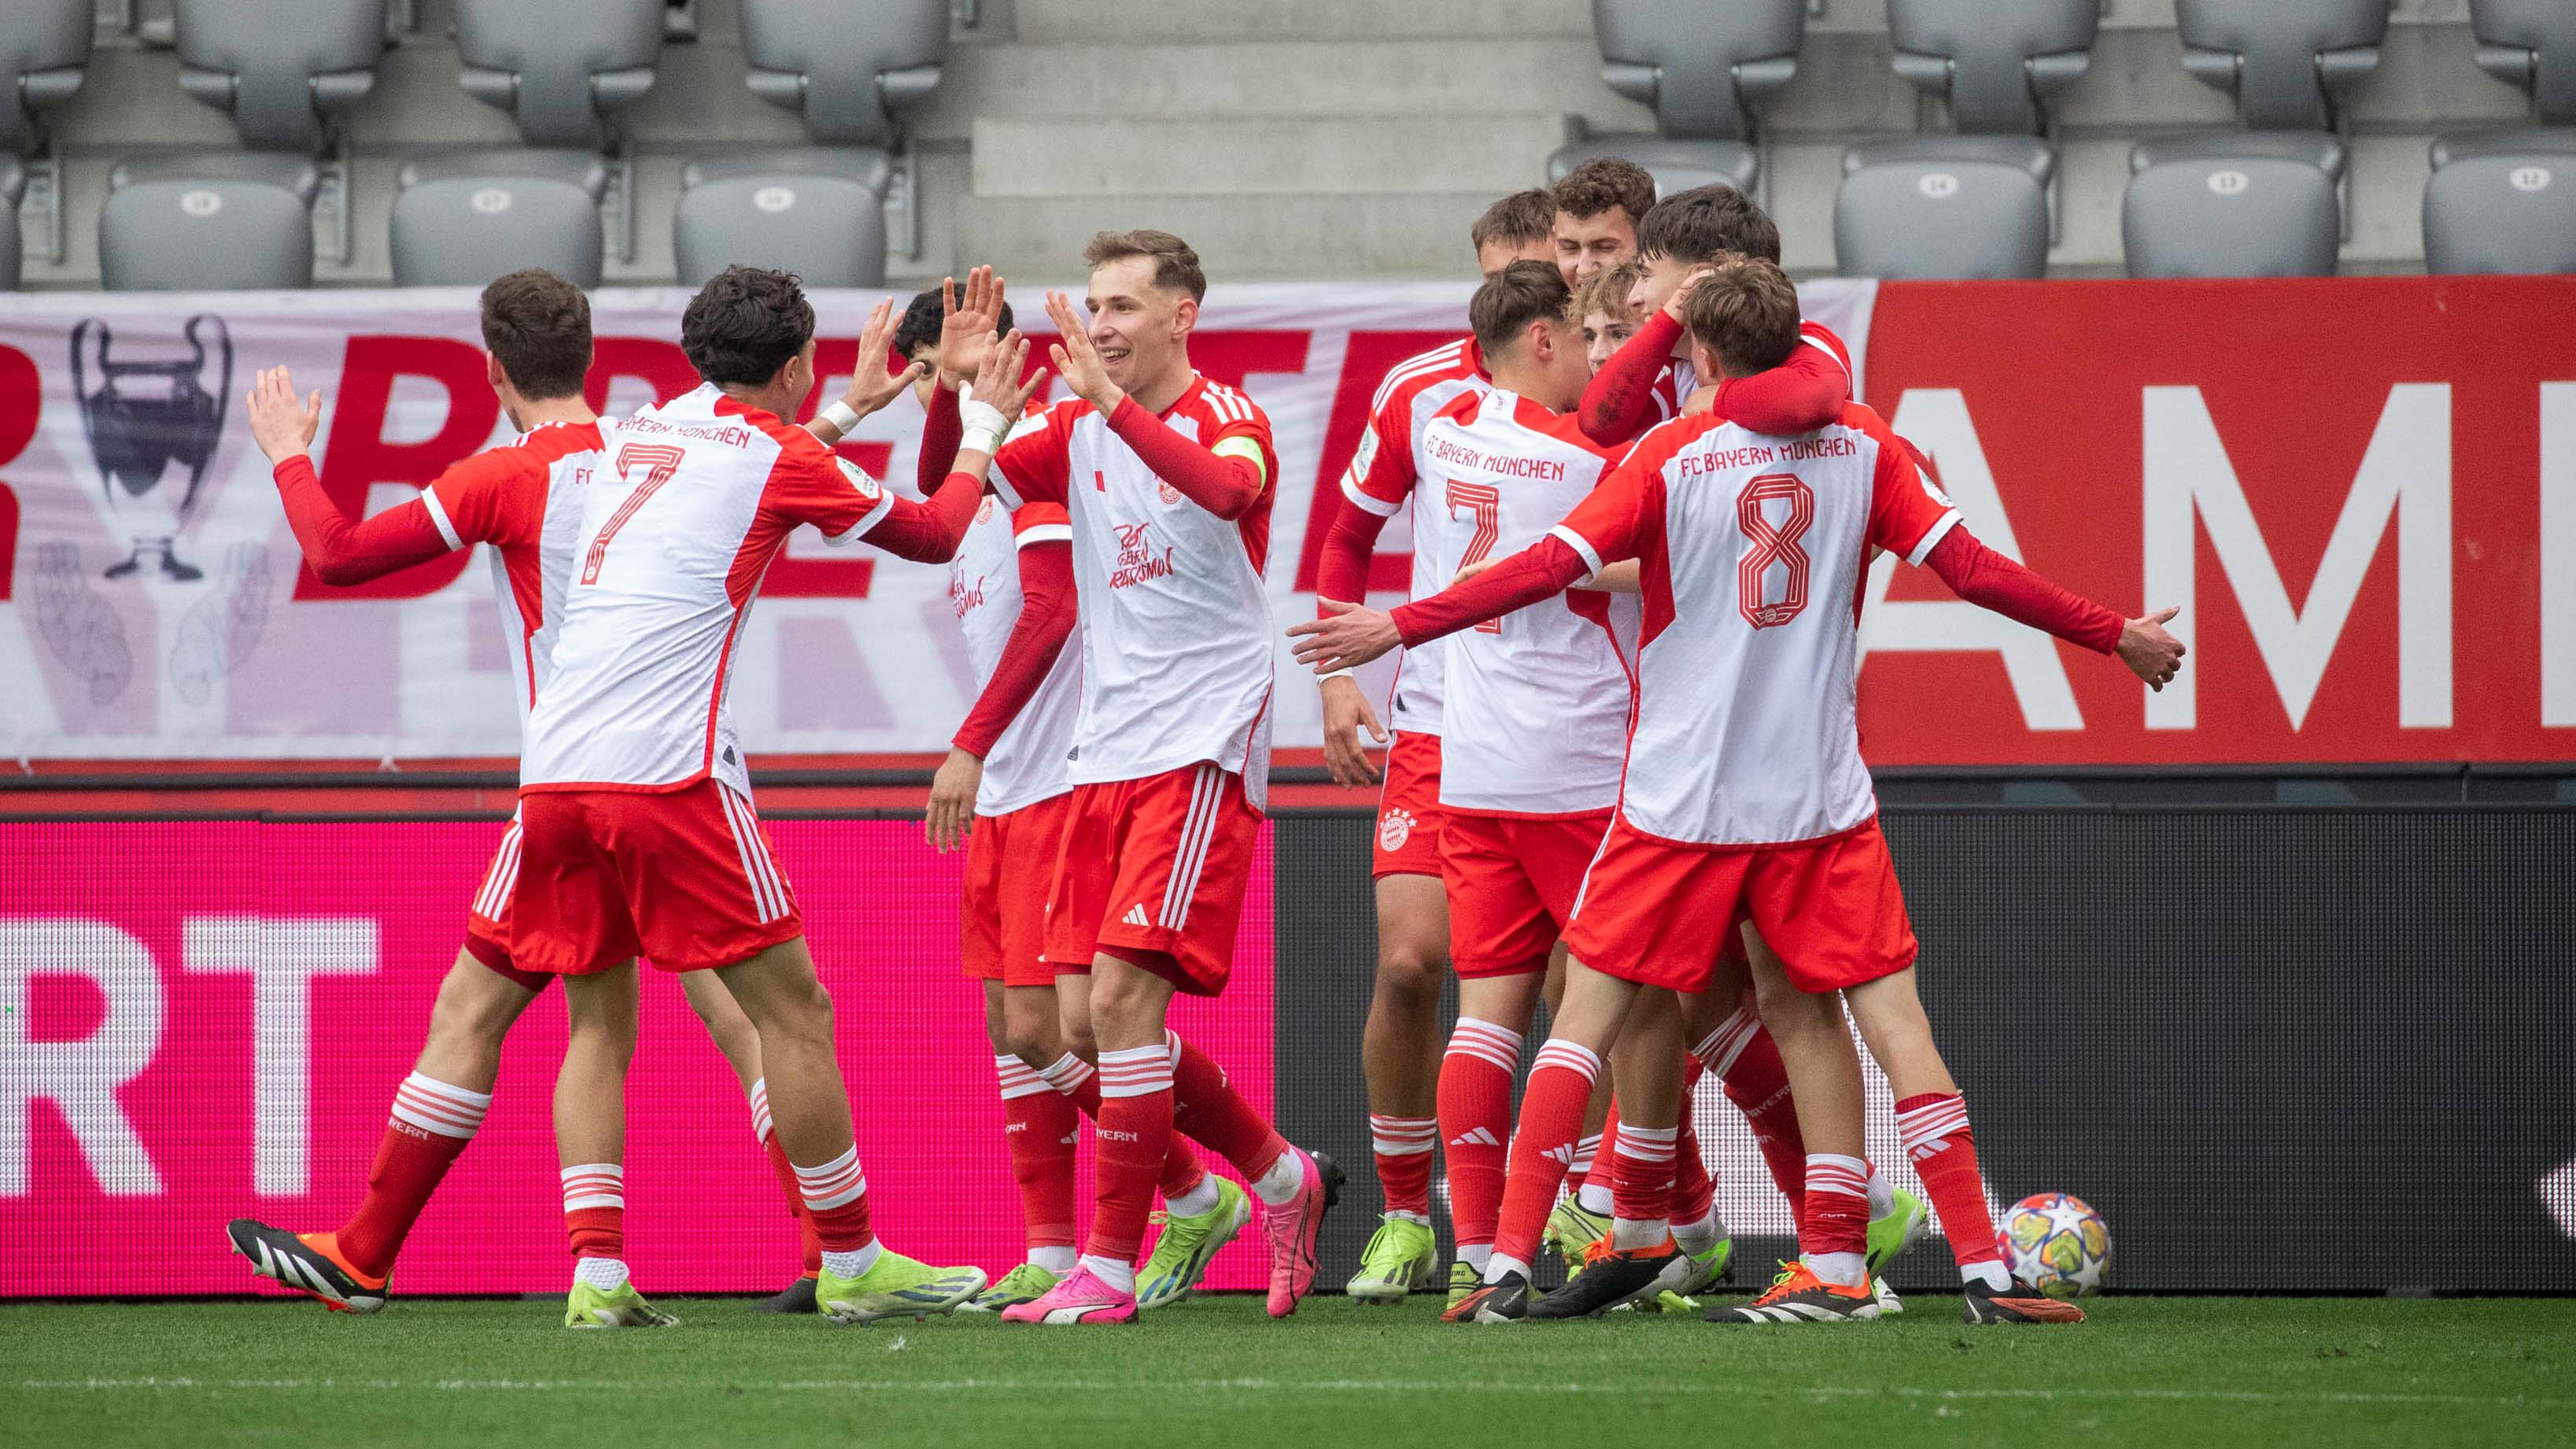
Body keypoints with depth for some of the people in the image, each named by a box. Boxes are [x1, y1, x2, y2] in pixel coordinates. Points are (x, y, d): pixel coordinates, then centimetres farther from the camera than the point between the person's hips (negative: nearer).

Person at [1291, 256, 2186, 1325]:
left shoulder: (1671, 456, -5)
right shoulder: (1860, 445, 2)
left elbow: (1551, 567, -11)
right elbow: (1967, 565, 2)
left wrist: (1402, 628, -6)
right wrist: (2113, 635, 12)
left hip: (1680, 793, -2)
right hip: (1820, 793, 2)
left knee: (1591, 1008, 5)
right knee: (1889, 1011, 4)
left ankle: (1509, 1262, -1)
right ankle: (1984, 1267, -3)